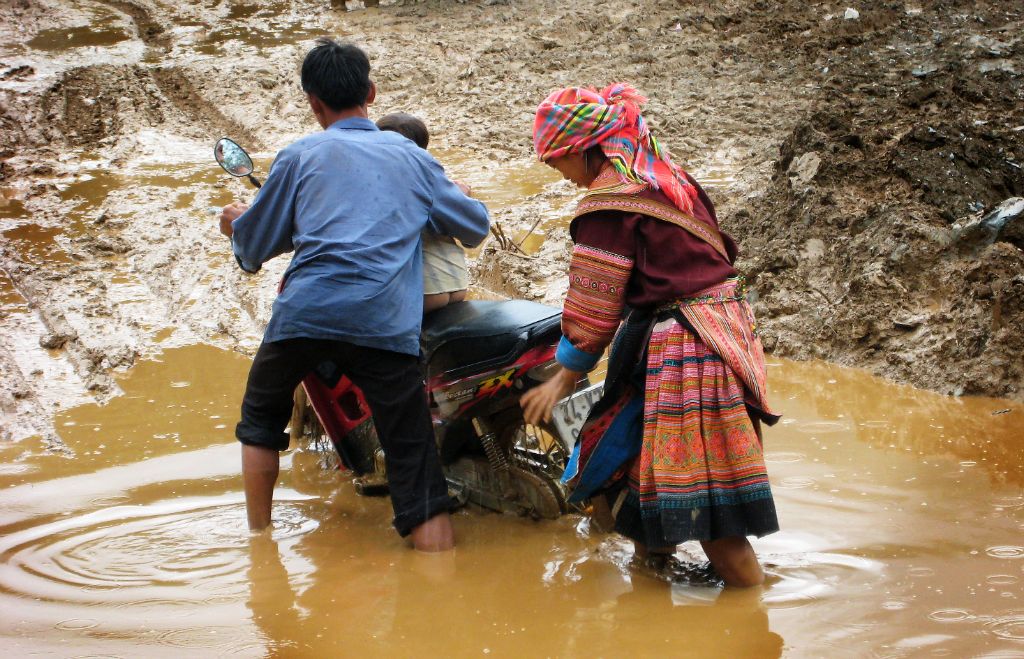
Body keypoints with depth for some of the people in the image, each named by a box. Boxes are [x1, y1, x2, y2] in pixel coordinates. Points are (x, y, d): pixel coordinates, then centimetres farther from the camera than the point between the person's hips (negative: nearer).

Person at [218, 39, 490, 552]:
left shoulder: (300, 156, 13)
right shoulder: (412, 157, 19)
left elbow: (253, 248, 18)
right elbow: (476, 226, 23)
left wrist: (238, 225, 41)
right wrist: (433, 218, 45)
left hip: (306, 312, 0)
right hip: (387, 326, 0)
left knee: (261, 416, 28)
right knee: (416, 471, 2)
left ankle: (259, 539, 32)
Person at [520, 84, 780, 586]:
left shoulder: (610, 202, -14)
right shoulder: (665, 175, 13)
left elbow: (594, 305, -13)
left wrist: (564, 378, -1)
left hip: (677, 351, -9)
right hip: (723, 329, 10)